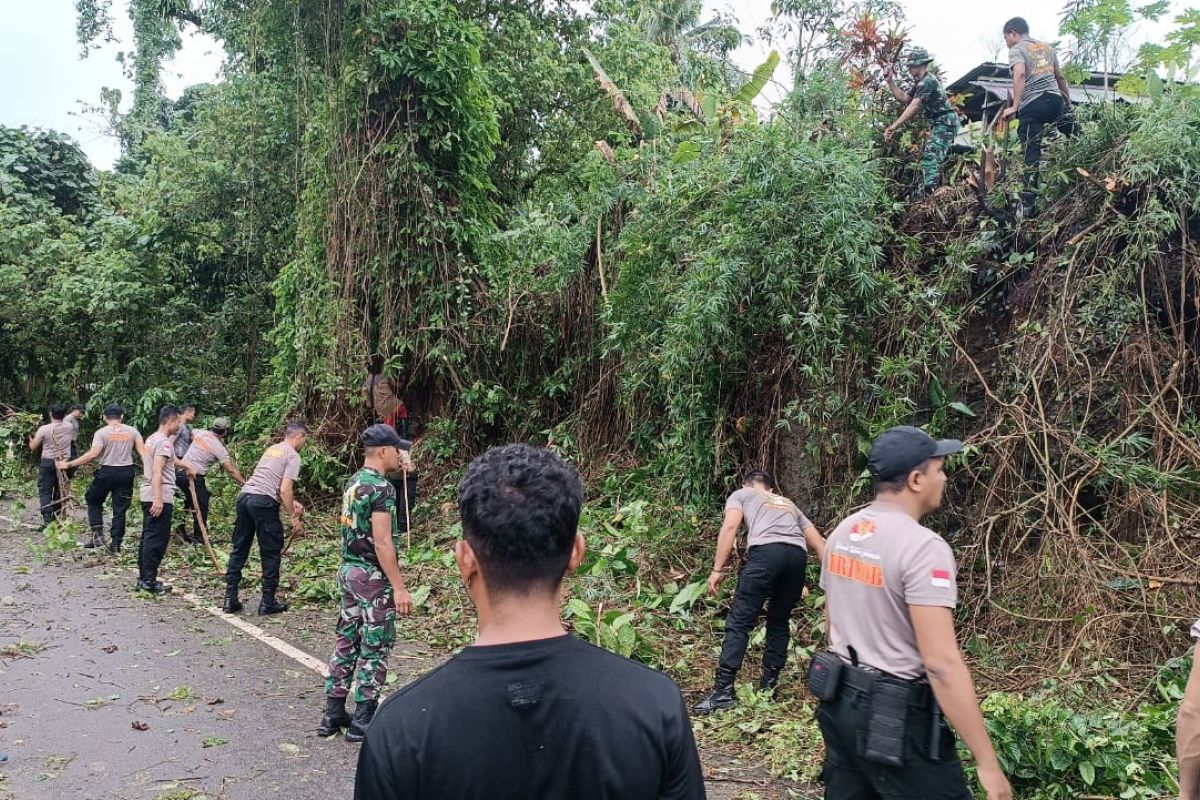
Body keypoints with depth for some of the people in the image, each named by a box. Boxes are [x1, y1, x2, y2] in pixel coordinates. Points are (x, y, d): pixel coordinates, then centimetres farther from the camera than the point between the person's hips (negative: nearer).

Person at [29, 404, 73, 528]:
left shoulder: (44, 429, -12)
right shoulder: (68, 427, -2)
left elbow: (33, 447, -2)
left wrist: (31, 439, 17)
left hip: (48, 462, -3)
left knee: (45, 492, -1)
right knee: (60, 491, 13)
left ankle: (47, 520, -12)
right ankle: (58, 517, 19)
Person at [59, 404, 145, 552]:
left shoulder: (102, 433, -6)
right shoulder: (132, 431, 2)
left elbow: (93, 454, -15)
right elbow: (143, 451, -4)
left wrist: (69, 464, -9)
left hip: (107, 472, -2)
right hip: (126, 472, 2)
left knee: (93, 500, 20)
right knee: (120, 508, 8)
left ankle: (98, 533, 8)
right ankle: (116, 542, 8)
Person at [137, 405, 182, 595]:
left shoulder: (152, 439, 17)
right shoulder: (164, 442, -14)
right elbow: (157, 470, -24)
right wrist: (158, 498, -29)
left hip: (148, 496, 10)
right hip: (160, 498, -10)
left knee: (148, 537, 14)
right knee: (157, 539, -6)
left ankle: (144, 578, 20)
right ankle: (149, 580, -5)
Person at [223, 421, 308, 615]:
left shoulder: (272, 449, 22)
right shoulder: (293, 456, -3)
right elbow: (284, 490, -12)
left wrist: (291, 502, 28)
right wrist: (294, 516, -3)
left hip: (244, 495, 8)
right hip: (263, 502, -8)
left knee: (239, 549, 14)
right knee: (271, 553, 4)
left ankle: (230, 599, 18)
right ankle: (268, 602, 8)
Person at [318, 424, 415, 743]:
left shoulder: (353, 483, 11)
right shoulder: (381, 487, -18)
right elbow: (382, 542, -22)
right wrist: (399, 587, -21)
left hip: (349, 571, 9)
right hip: (373, 576, -9)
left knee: (346, 642, 14)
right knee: (375, 649, 1)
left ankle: (333, 714, 20)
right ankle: (363, 721, 7)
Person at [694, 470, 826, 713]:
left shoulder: (741, 495, 26)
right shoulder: (789, 504, 39)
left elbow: (730, 527, 5)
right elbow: (819, 544, 33)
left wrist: (718, 570, 3)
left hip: (766, 552, -5)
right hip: (798, 555, 5)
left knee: (739, 622, -3)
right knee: (779, 622, 20)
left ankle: (723, 691, -7)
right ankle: (768, 687, 22)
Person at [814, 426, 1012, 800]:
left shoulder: (842, 533, 4)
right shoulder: (923, 547, -21)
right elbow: (942, 663, -25)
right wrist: (988, 763, -20)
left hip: (840, 700, 8)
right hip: (896, 716, -8)